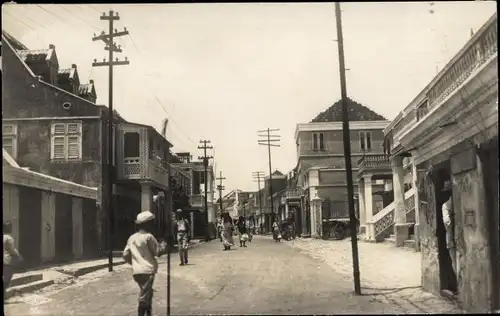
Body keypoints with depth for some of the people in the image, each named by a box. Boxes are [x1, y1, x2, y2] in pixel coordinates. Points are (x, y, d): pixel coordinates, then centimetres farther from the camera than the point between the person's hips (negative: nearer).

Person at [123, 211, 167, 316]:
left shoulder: (132, 238, 9)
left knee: (148, 294, 22)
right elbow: (158, 251, -5)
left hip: (136, 271, 7)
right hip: (147, 270, -7)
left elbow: (125, 255, 9)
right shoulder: (148, 237, -9)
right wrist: (164, 245, 13)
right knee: (144, 297, -5)